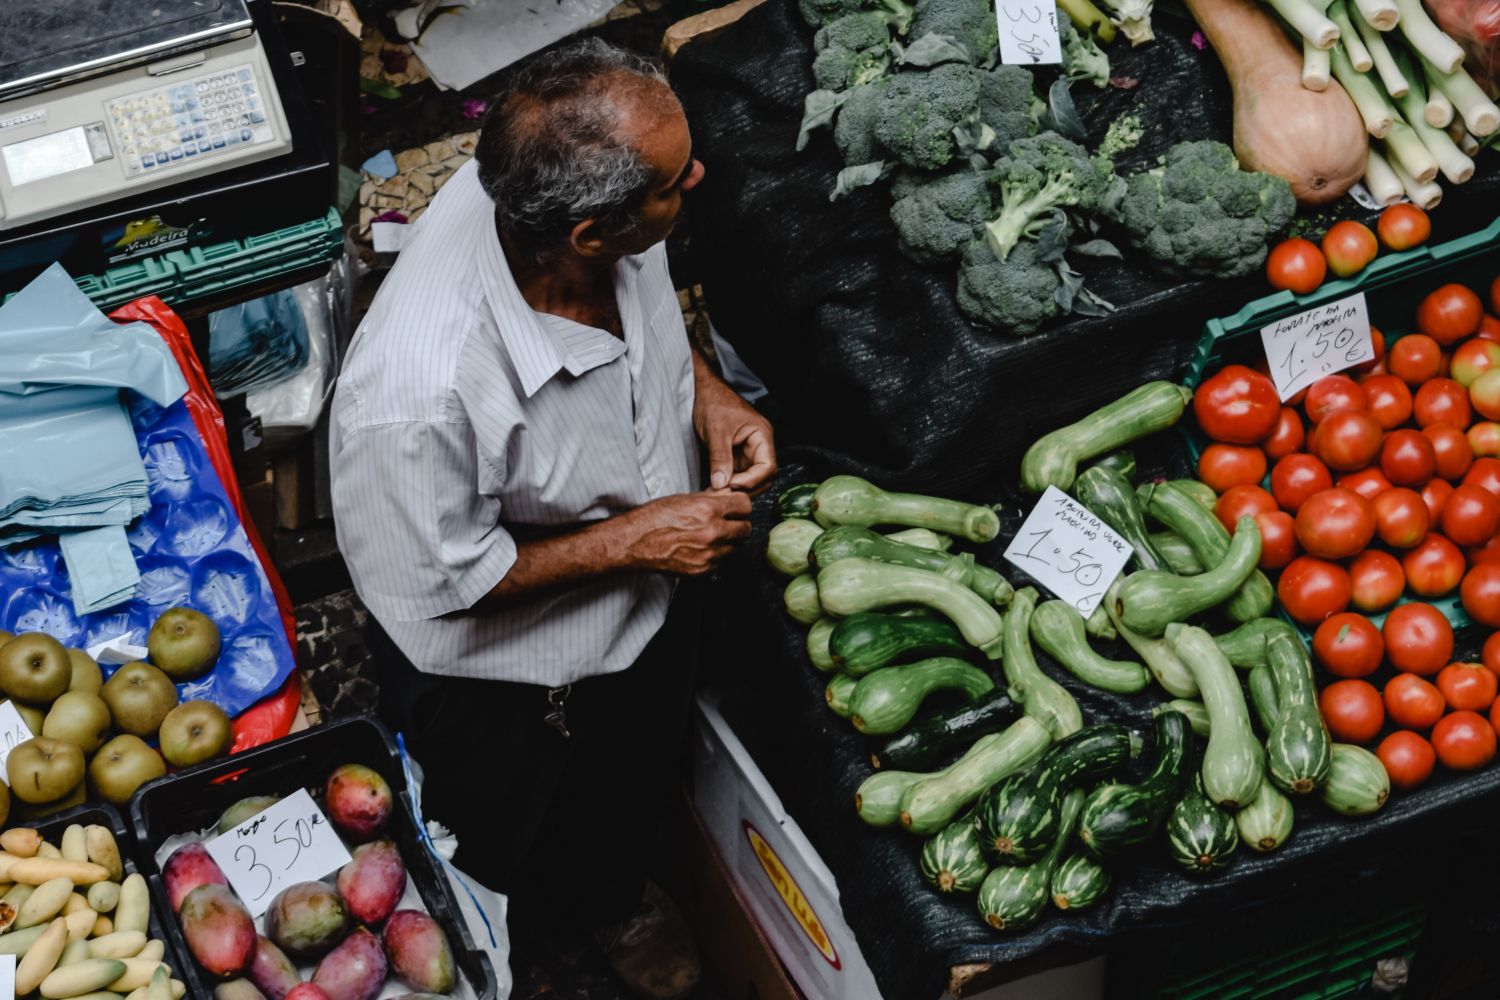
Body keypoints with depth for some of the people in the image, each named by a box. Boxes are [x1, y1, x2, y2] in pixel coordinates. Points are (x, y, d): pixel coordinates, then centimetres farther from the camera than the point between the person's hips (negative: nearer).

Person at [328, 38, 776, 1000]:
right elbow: (434, 583, -30)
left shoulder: (584, 197, -27)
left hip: (655, 605, 6)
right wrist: (630, 541, -29)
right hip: (510, 686, -6)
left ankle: (620, 896, 72)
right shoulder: (420, 394, -49)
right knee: (512, 874, 29)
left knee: (632, 799, 38)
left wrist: (704, 386, -16)